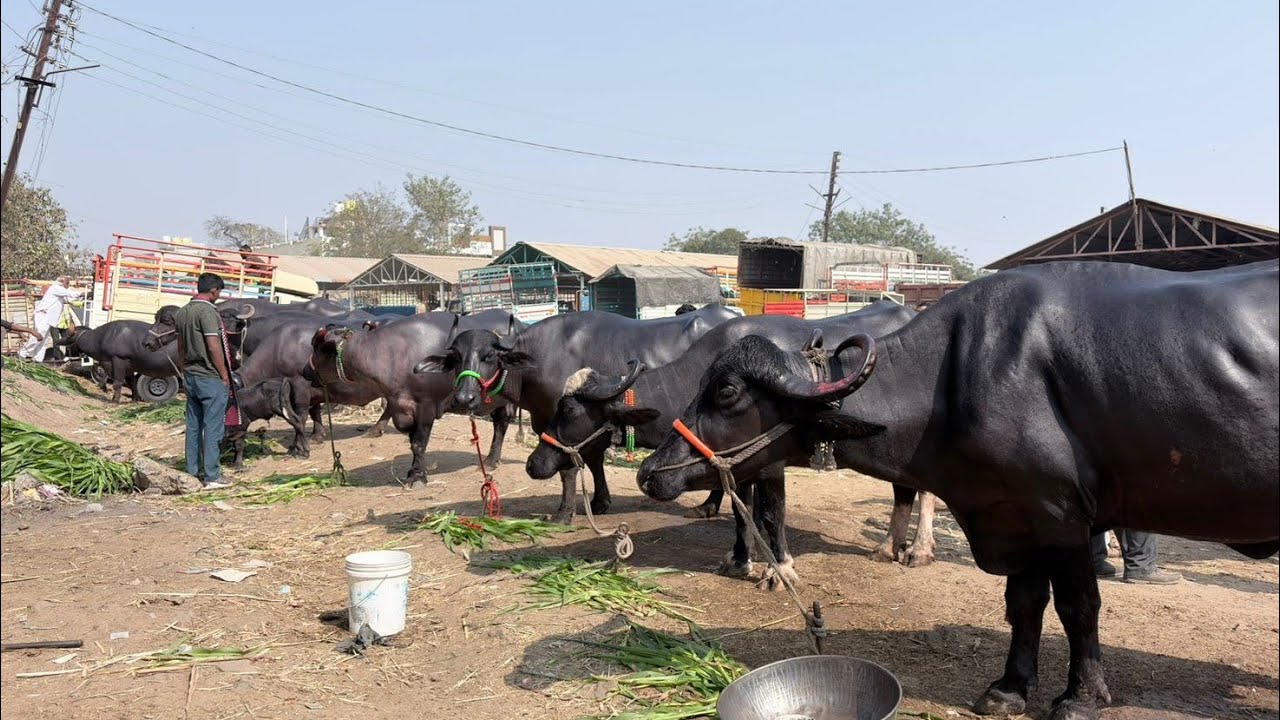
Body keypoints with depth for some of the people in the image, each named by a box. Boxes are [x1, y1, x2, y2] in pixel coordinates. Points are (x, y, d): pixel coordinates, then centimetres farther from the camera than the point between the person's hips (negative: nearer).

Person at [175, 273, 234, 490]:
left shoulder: (182, 312, 11)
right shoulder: (207, 311, -15)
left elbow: (181, 347, 16)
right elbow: (214, 347, -19)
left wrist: (184, 373, 22)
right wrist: (224, 375, -12)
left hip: (190, 376, 8)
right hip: (210, 378, -8)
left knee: (193, 426, 13)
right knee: (213, 427, -3)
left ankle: (193, 473, 19)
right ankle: (211, 476, 1)